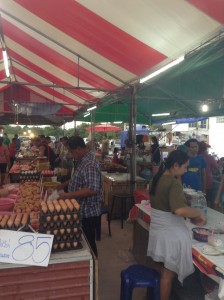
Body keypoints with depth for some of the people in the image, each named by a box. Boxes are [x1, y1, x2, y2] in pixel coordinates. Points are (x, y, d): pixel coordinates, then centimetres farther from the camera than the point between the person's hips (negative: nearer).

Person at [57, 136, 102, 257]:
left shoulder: (90, 164, -26)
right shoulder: (82, 159, 6)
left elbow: (92, 190, -33)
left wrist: (69, 195, -29)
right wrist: (64, 184, 9)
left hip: (87, 211, -10)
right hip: (81, 209, 10)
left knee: (88, 242, 8)